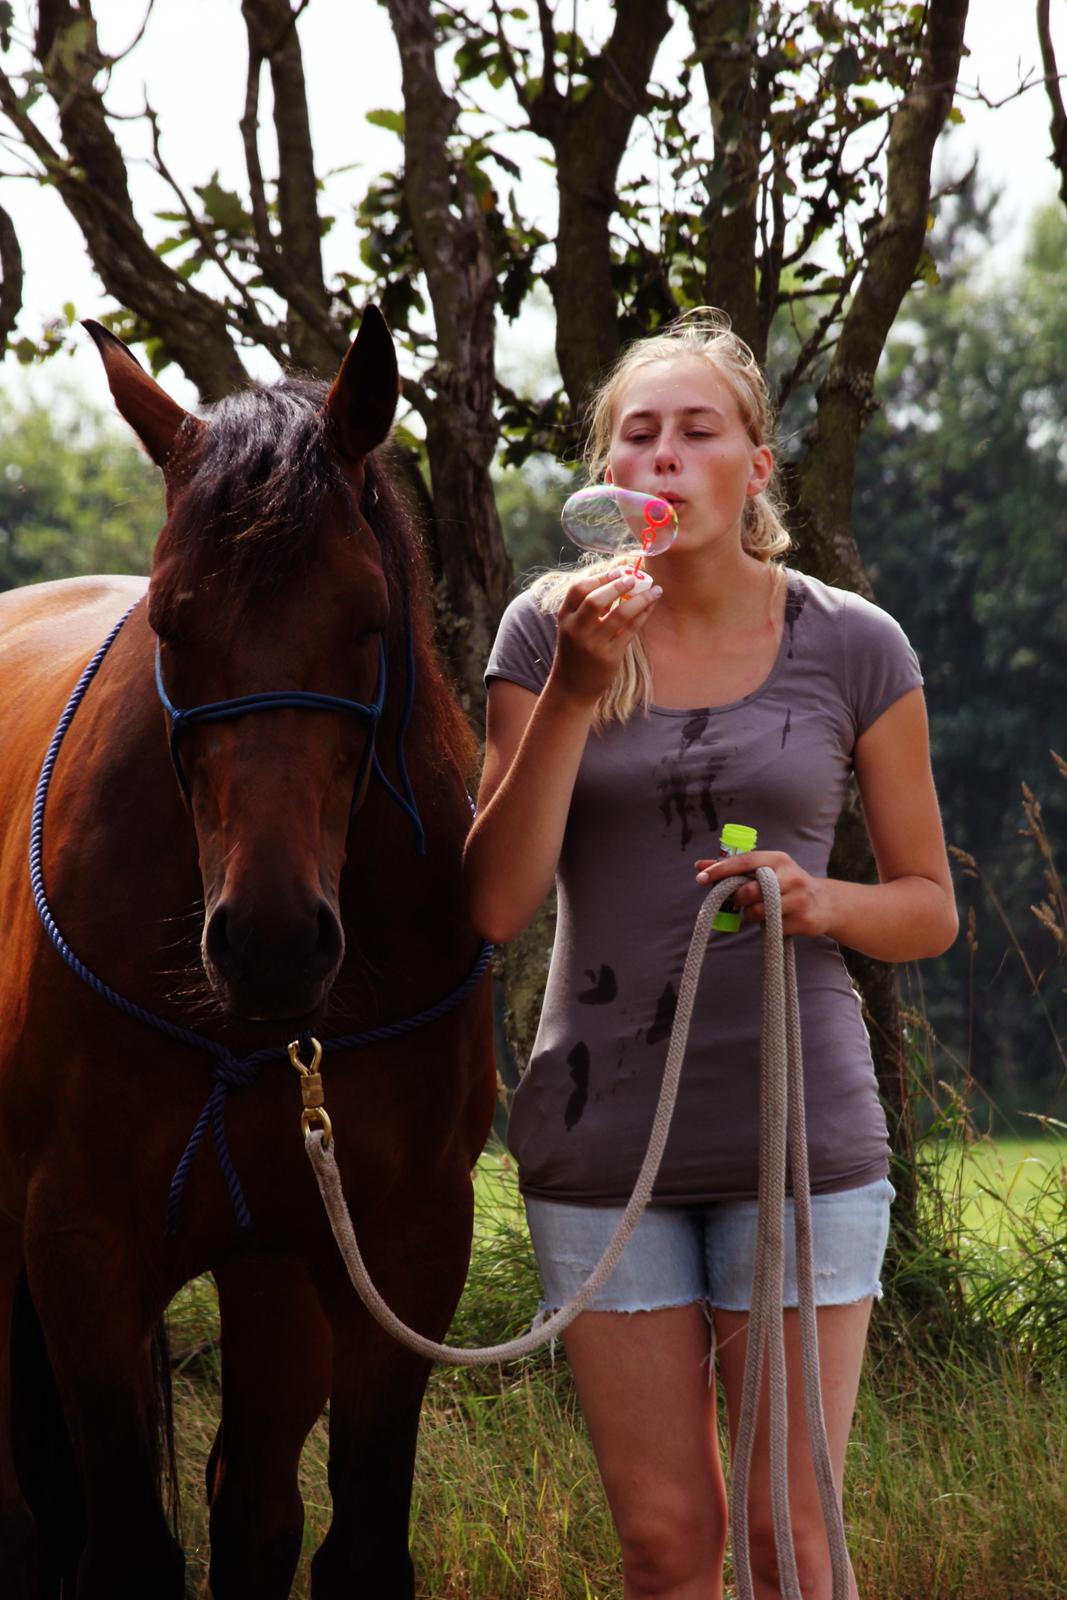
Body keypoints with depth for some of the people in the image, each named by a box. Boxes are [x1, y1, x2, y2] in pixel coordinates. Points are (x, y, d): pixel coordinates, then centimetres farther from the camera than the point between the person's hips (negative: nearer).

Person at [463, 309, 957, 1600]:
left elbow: (931, 907, 8)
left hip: (798, 1121, -1)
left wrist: (822, 904, -14)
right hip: (603, 1129, 1)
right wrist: (574, 693, -15)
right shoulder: (549, 632, 2)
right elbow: (496, 905, -5)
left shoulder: (852, 648, 0)